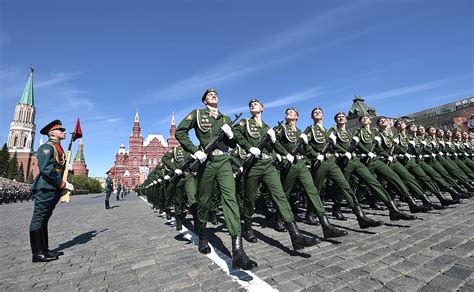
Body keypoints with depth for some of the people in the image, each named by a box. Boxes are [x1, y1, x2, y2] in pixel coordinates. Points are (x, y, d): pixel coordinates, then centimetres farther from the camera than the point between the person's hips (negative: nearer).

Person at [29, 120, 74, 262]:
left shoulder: (59, 149, 18)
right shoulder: (46, 147, -10)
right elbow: (45, 170, -20)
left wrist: (63, 184, 9)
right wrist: (63, 185, -16)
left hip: (54, 189, 9)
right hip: (46, 189, -9)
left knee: (44, 219, 13)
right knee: (38, 219, -2)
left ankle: (44, 250, 21)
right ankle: (38, 253, 4)